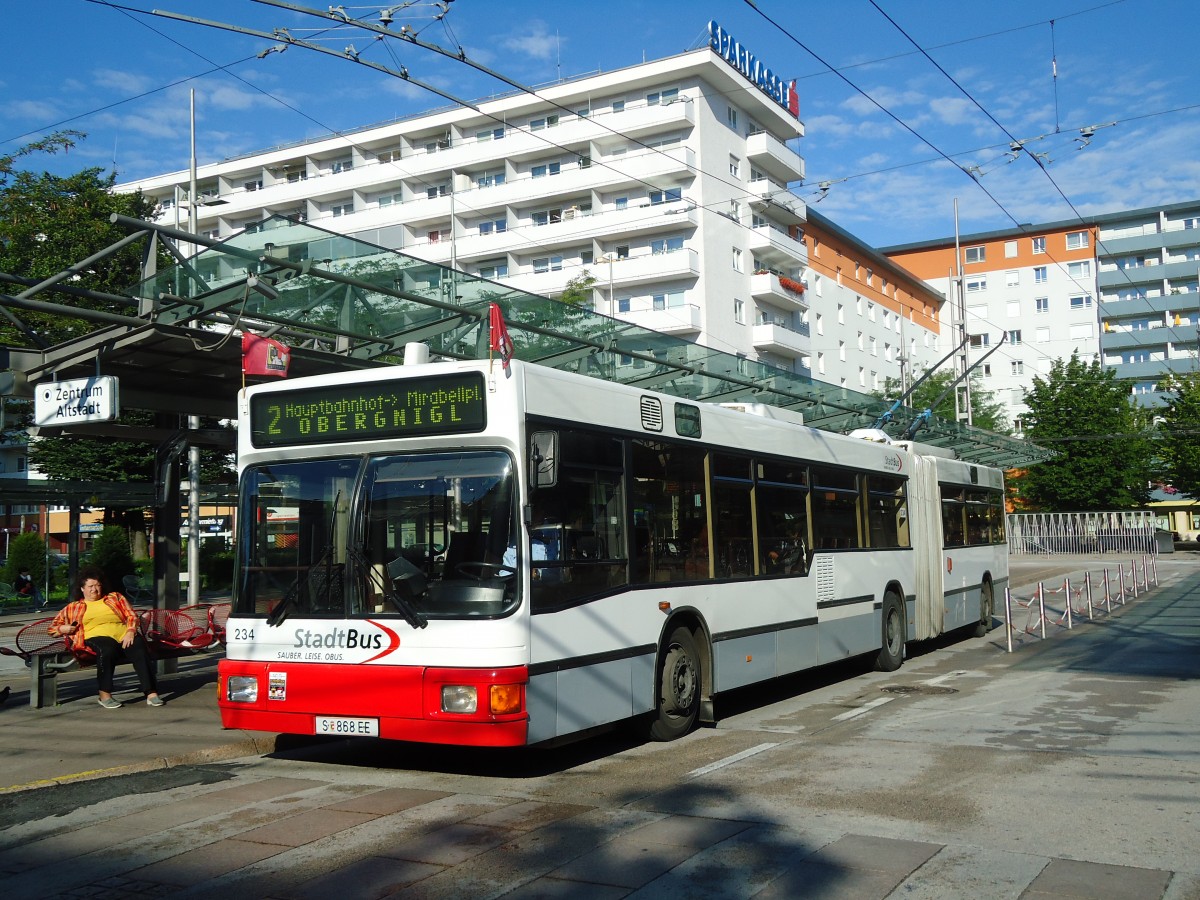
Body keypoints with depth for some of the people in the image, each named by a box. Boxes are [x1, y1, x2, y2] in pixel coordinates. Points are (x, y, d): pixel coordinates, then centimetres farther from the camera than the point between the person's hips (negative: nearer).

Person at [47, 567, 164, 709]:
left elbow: (131, 616, 16)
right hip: (97, 637, -1)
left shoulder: (115, 598, 27)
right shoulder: (73, 607, 26)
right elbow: (53, 626, 25)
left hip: (124, 635, 2)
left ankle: (151, 693, -38)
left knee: (140, 650, -33)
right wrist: (63, 628, 1)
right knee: (107, 650, -40)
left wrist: (130, 632, -4)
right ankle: (104, 695, -29)